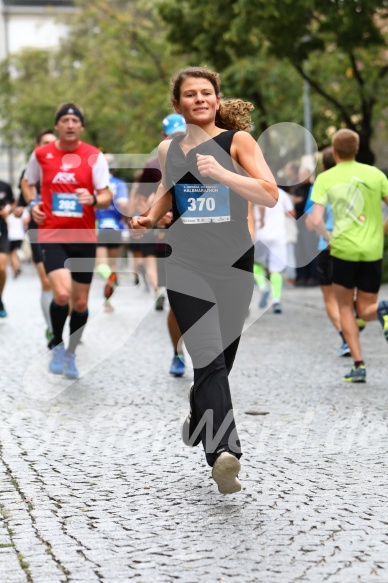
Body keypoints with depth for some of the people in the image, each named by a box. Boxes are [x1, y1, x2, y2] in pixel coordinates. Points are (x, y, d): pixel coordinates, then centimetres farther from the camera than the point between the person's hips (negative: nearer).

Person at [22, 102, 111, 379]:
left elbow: (106, 196, -5)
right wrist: (33, 204, 1)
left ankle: (71, 353, 31)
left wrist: (93, 200, -27)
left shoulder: (95, 156, -2)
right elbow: (28, 182, 20)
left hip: (84, 237, 2)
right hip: (52, 235, -1)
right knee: (62, 293, -21)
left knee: (80, 302, 9)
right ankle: (57, 345, 4)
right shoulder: (41, 154, 1)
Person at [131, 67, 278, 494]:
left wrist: (221, 173, -24)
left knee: (221, 359, 13)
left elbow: (270, 195, -14)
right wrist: (150, 218, 8)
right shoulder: (168, 149, 7)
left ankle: (198, 419, 42)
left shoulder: (237, 140, -3)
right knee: (209, 359, -16)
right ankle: (224, 453, -26)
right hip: (186, 264, 0)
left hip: (234, 263, 0)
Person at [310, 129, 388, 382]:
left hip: (343, 250, -1)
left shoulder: (325, 179, 0)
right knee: (366, 310, 13)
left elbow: (316, 220, -8)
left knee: (346, 309, 14)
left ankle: (359, 364, 2)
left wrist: (329, 237, 9)